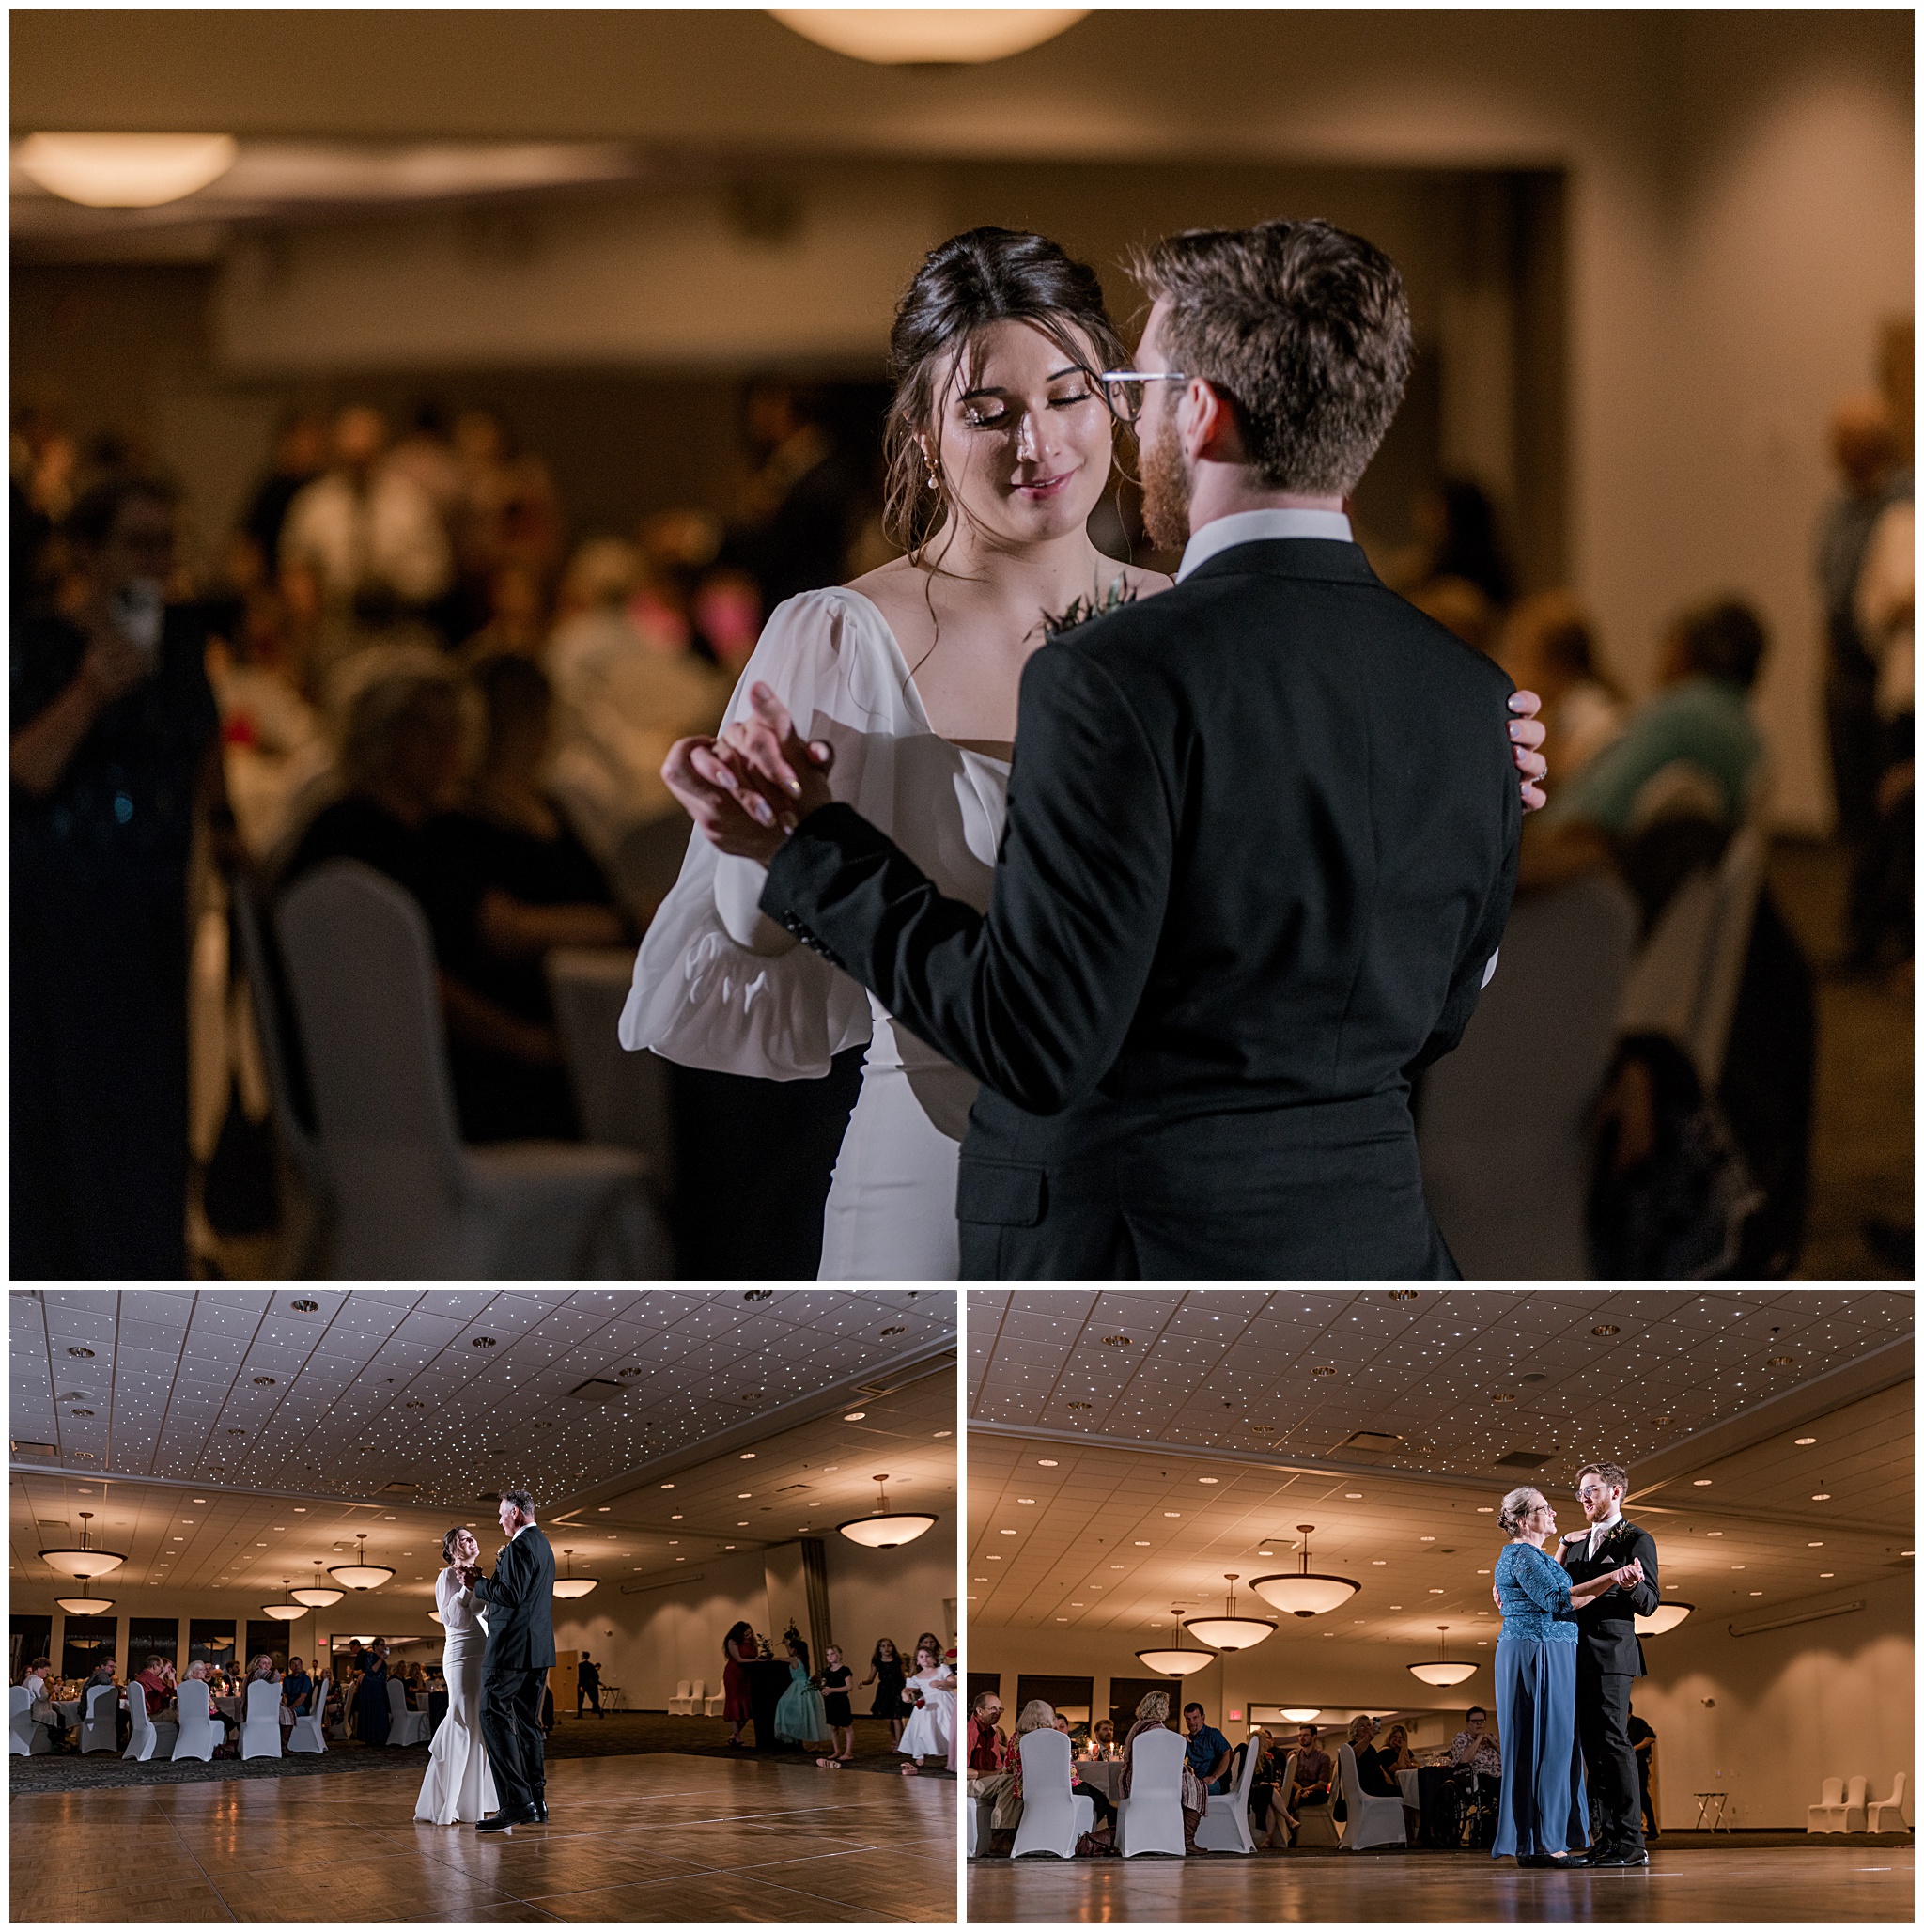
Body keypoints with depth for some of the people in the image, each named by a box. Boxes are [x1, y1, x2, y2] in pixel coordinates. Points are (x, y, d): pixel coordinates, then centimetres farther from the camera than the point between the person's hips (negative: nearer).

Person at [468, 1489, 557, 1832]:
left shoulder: (520, 1547, -14)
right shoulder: (542, 1545, 18)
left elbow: (512, 1595, -22)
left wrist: (478, 1584, -9)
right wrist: (487, 1580, 14)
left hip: (512, 1649, -10)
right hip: (537, 1651, 10)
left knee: (494, 1717, -10)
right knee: (527, 1723, 13)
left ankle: (516, 1801, -18)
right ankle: (536, 1801, 12)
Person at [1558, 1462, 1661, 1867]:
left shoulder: (1637, 1540, 1)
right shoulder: (1575, 1543, 22)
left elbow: (1649, 1603, -6)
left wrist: (1630, 1586, -27)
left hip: (1611, 1652, -7)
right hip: (1577, 1657, 7)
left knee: (1612, 1741, -12)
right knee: (1592, 1746, 5)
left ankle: (1630, 1843, -14)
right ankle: (1608, 1838, 6)